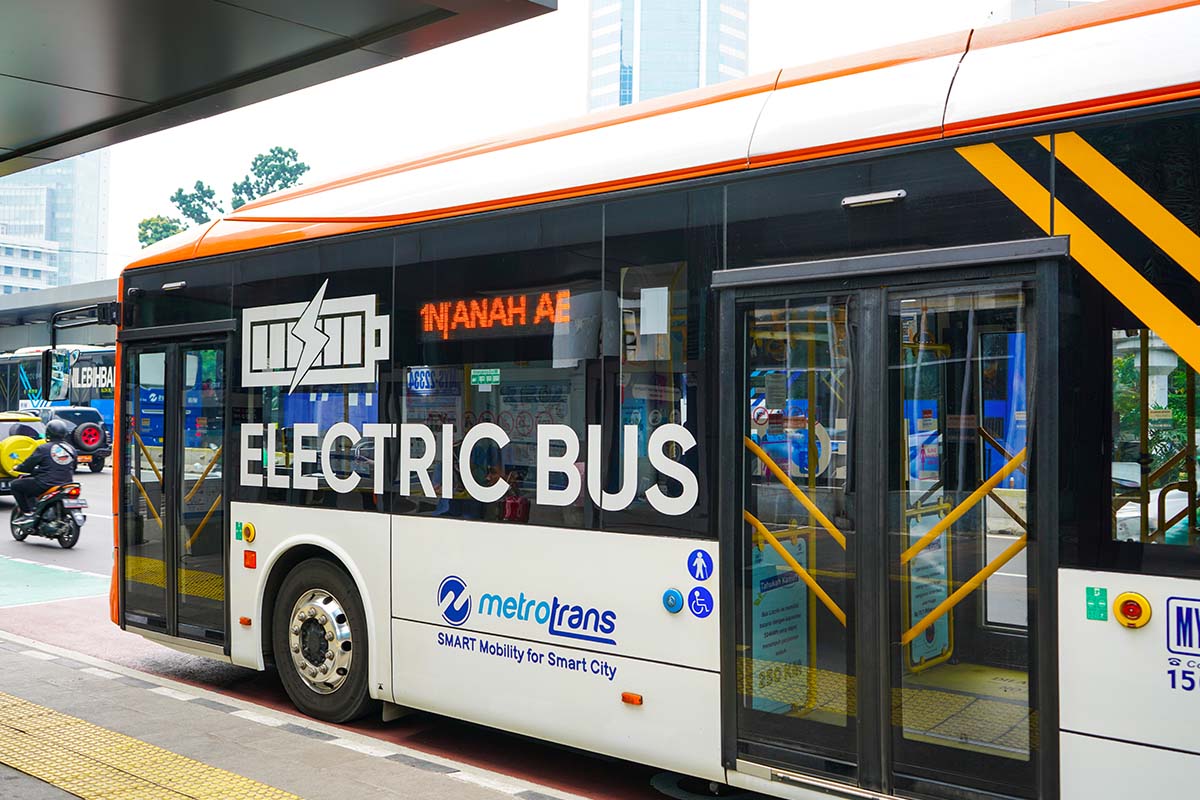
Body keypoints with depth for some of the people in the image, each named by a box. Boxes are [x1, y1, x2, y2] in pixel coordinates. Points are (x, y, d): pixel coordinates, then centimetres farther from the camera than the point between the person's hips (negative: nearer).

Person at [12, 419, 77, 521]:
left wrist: (17, 467, 19)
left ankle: (27, 513, 3)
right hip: (66, 485, 7)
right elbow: (73, 468, 19)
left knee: (15, 485, 11)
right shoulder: (71, 449, 8)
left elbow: (28, 465, -2)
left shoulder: (43, 448, -8)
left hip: (46, 485, -7)